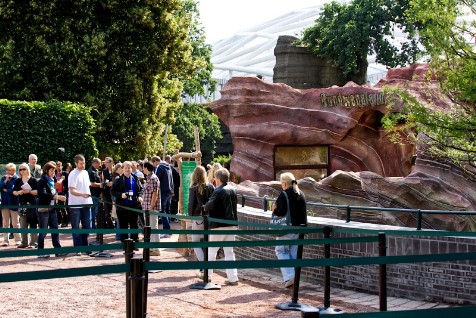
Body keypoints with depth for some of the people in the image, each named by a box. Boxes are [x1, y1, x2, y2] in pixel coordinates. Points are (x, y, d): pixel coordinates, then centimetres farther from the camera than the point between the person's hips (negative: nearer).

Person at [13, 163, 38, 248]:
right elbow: (14, 192, 10)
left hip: (32, 203, -4)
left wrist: (29, 191, -16)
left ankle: (33, 242, 2)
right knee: (23, 224, 4)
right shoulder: (18, 181, 11)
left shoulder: (33, 180, 0)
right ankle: (24, 242, 10)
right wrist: (18, 192, -10)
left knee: (33, 223, -3)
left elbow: (38, 191, -4)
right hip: (22, 204, 4)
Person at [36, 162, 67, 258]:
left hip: (52, 208, 8)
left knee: (55, 229, 6)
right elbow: (43, 194, -25)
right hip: (43, 209, -8)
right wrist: (57, 197, -30)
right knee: (43, 231, -2)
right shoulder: (42, 181, -11)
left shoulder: (51, 181, 14)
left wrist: (59, 197, 2)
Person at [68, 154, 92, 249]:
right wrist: (82, 194, -34)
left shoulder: (85, 173, 11)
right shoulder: (73, 174, -11)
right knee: (76, 228, 2)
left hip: (86, 204, 7)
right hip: (76, 205, -7)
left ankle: (85, 246, 23)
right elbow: (72, 191, -19)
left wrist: (89, 194, 11)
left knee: (87, 226, 11)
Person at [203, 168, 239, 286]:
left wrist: (205, 207, -1)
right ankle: (233, 278, 7)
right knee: (229, 251, 10)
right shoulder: (232, 190, 9)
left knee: (211, 250, 5)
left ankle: (207, 275, 7)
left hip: (219, 224, -7)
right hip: (232, 223, 7)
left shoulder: (218, 191, -15)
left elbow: (210, 206, -21)